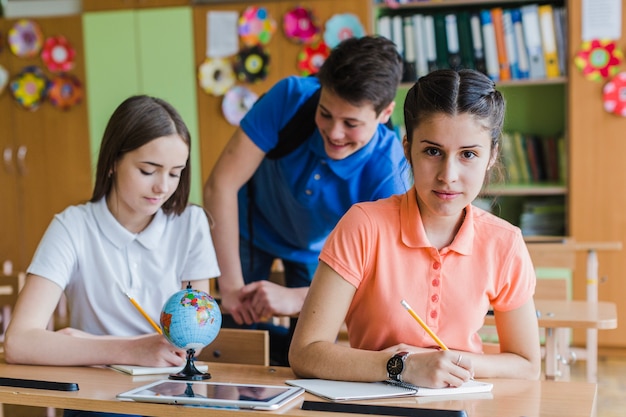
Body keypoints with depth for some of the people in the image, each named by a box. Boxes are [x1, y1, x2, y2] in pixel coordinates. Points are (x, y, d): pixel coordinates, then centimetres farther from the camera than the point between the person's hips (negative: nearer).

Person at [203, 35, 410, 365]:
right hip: (250, 227, 0)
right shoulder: (290, 97, -34)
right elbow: (221, 185, -31)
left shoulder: (389, 174, -34)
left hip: (317, 249, 0)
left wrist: (296, 299, -46)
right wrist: (230, 286, -31)